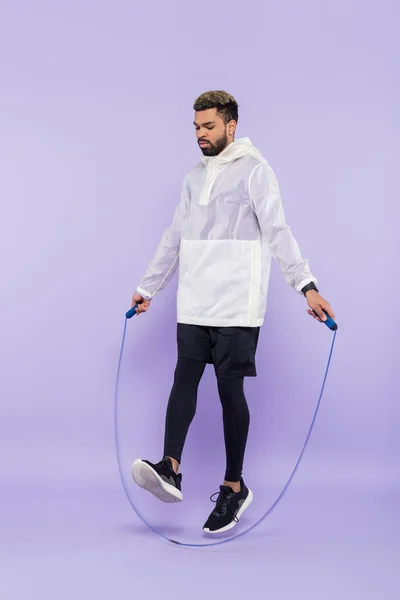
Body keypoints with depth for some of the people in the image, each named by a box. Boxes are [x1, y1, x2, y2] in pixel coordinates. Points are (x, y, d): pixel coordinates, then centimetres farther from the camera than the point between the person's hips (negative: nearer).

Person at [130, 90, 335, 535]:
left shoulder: (254, 170, -3)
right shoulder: (195, 178, 17)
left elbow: (278, 232, -12)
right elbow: (174, 239, 23)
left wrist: (307, 286, -22)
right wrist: (147, 288, 27)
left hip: (236, 305, -6)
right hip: (194, 304, 6)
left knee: (230, 389, -4)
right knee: (184, 379, -6)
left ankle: (234, 486, 4)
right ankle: (170, 469, -14)